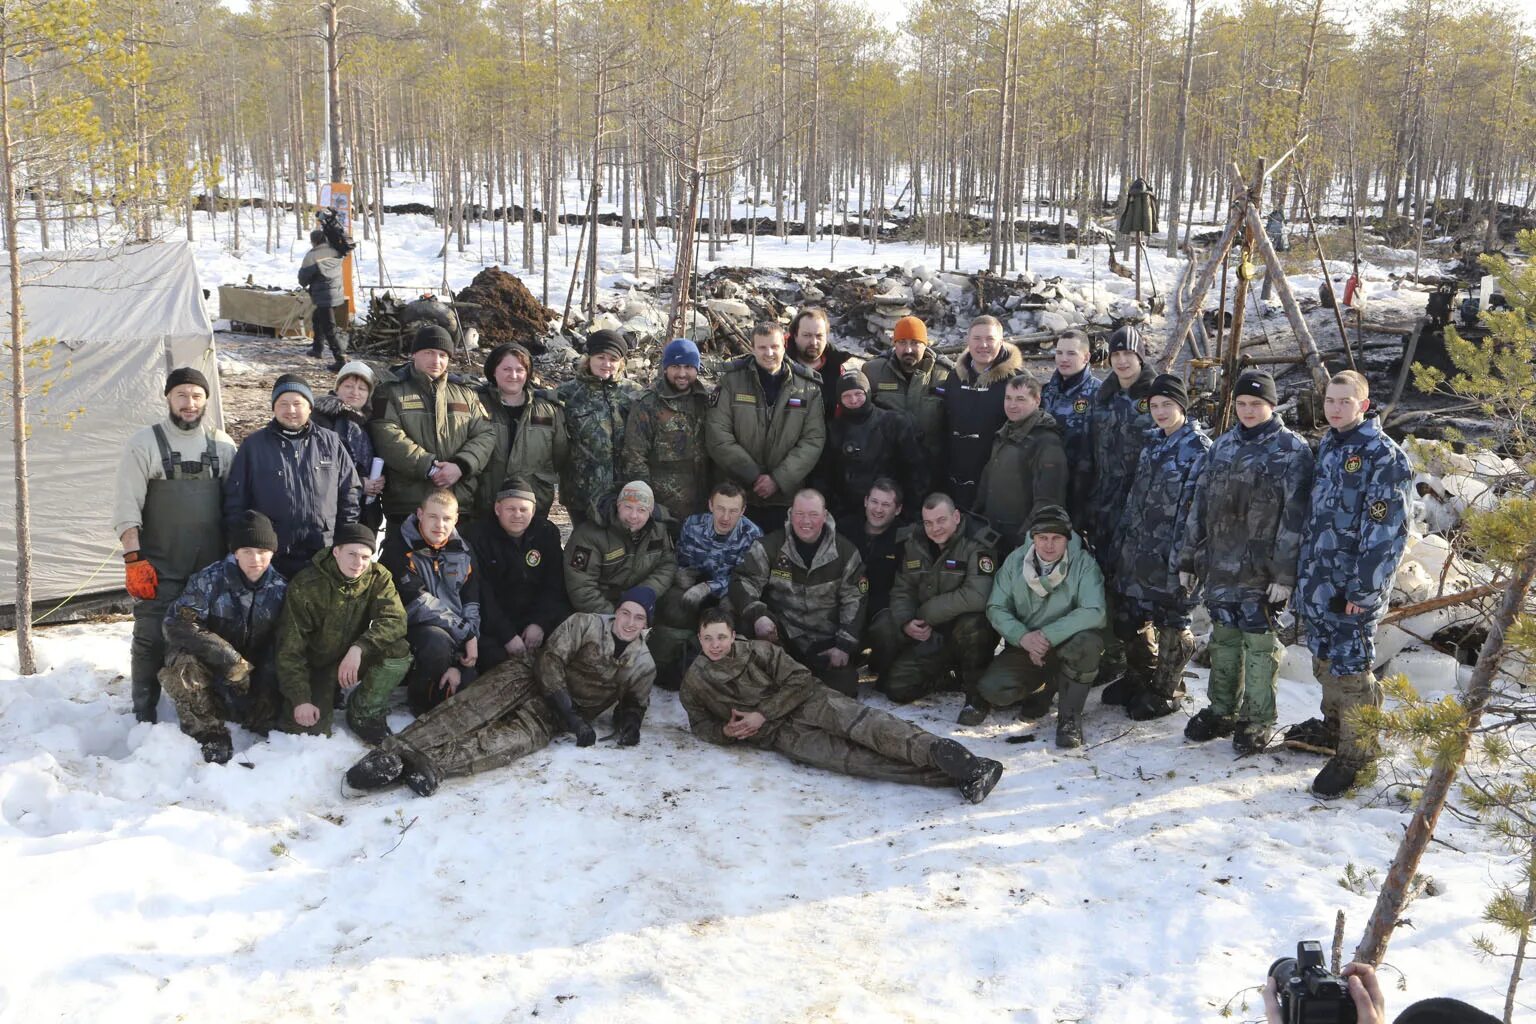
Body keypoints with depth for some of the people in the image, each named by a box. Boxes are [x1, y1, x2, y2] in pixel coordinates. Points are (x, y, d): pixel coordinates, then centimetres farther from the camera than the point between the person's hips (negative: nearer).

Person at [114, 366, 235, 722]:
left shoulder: (222, 444, 8)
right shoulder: (145, 443, -2)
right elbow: (127, 506, -6)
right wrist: (133, 558, -13)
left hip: (211, 567, 3)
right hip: (159, 568, -3)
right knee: (152, 640, -2)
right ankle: (144, 717, 8)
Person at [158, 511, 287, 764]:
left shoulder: (280, 588, -5)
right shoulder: (209, 580, -14)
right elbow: (178, 624, -22)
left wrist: (267, 679, -19)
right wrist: (230, 660, -28)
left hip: (254, 674, 2)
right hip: (210, 670, -2)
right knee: (182, 667, -34)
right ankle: (210, 736, -22)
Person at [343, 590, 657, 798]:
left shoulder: (643, 666, 10)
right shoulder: (586, 624, 1)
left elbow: (635, 703, 23)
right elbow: (551, 661, -8)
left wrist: (628, 723, -5)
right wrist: (573, 717, -18)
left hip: (550, 716, 0)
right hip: (530, 676, 0)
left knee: (519, 739, -34)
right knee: (471, 710, -30)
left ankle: (431, 765, -54)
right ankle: (394, 753, -47)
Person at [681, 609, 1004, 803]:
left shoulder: (757, 651, 3)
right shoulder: (693, 682, 10)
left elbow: (800, 680, -2)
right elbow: (699, 723, 21)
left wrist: (762, 715, -9)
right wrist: (725, 731, -2)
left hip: (806, 703, 1)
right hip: (779, 735, -1)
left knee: (859, 722, -33)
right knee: (847, 757, -28)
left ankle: (937, 750, -54)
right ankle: (951, 773, -46)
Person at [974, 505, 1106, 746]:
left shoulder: (1083, 563, -13)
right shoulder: (1014, 561, -3)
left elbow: (1094, 611, -24)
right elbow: (996, 608, -4)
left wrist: (1048, 635, -29)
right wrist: (1023, 637, -23)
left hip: (1067, 645, -2)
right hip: (1024, 647, 2)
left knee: (1086, 642, -37)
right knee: (992, 690, -22)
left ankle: (1070, 715, -14)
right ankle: (1041, 688, 14)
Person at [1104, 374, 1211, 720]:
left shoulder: (1199, 448, -10)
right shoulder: (1153, 446, 15)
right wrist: (1120, 539, 16)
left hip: (1169, 552, -8)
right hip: (1137, 547, 8)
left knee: (1171, 620, 3)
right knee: (1128, 615, 13)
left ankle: (1165, 691, 16)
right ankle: (1138, 679, 31)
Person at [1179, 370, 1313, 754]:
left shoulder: (1291, 450, -6)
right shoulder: (1222, 446, 11)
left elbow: (1294, 516, -11)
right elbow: (1200, 504, 14)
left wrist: (1284, 573, -15)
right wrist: (1188, 559, 12)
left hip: (1261, 569, -5)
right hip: (1220, 564, 5)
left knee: (1259, 643, 1)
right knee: (1223, 638, 13)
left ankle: (1258, 720, 14)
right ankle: (1222, 711, 27)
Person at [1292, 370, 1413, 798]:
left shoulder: (1384, 456, -13)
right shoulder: (1327, 447, 12)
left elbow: (1386, 529, -18)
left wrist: (1364, 589, -20)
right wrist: (1303, 572, 17)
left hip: (1353, 586, -8)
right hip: (1316, 579, 8)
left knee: (1350, 667, -4)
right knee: (1324, 659, 19)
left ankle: (1356, 754, 7)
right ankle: (1333, 727, 37)